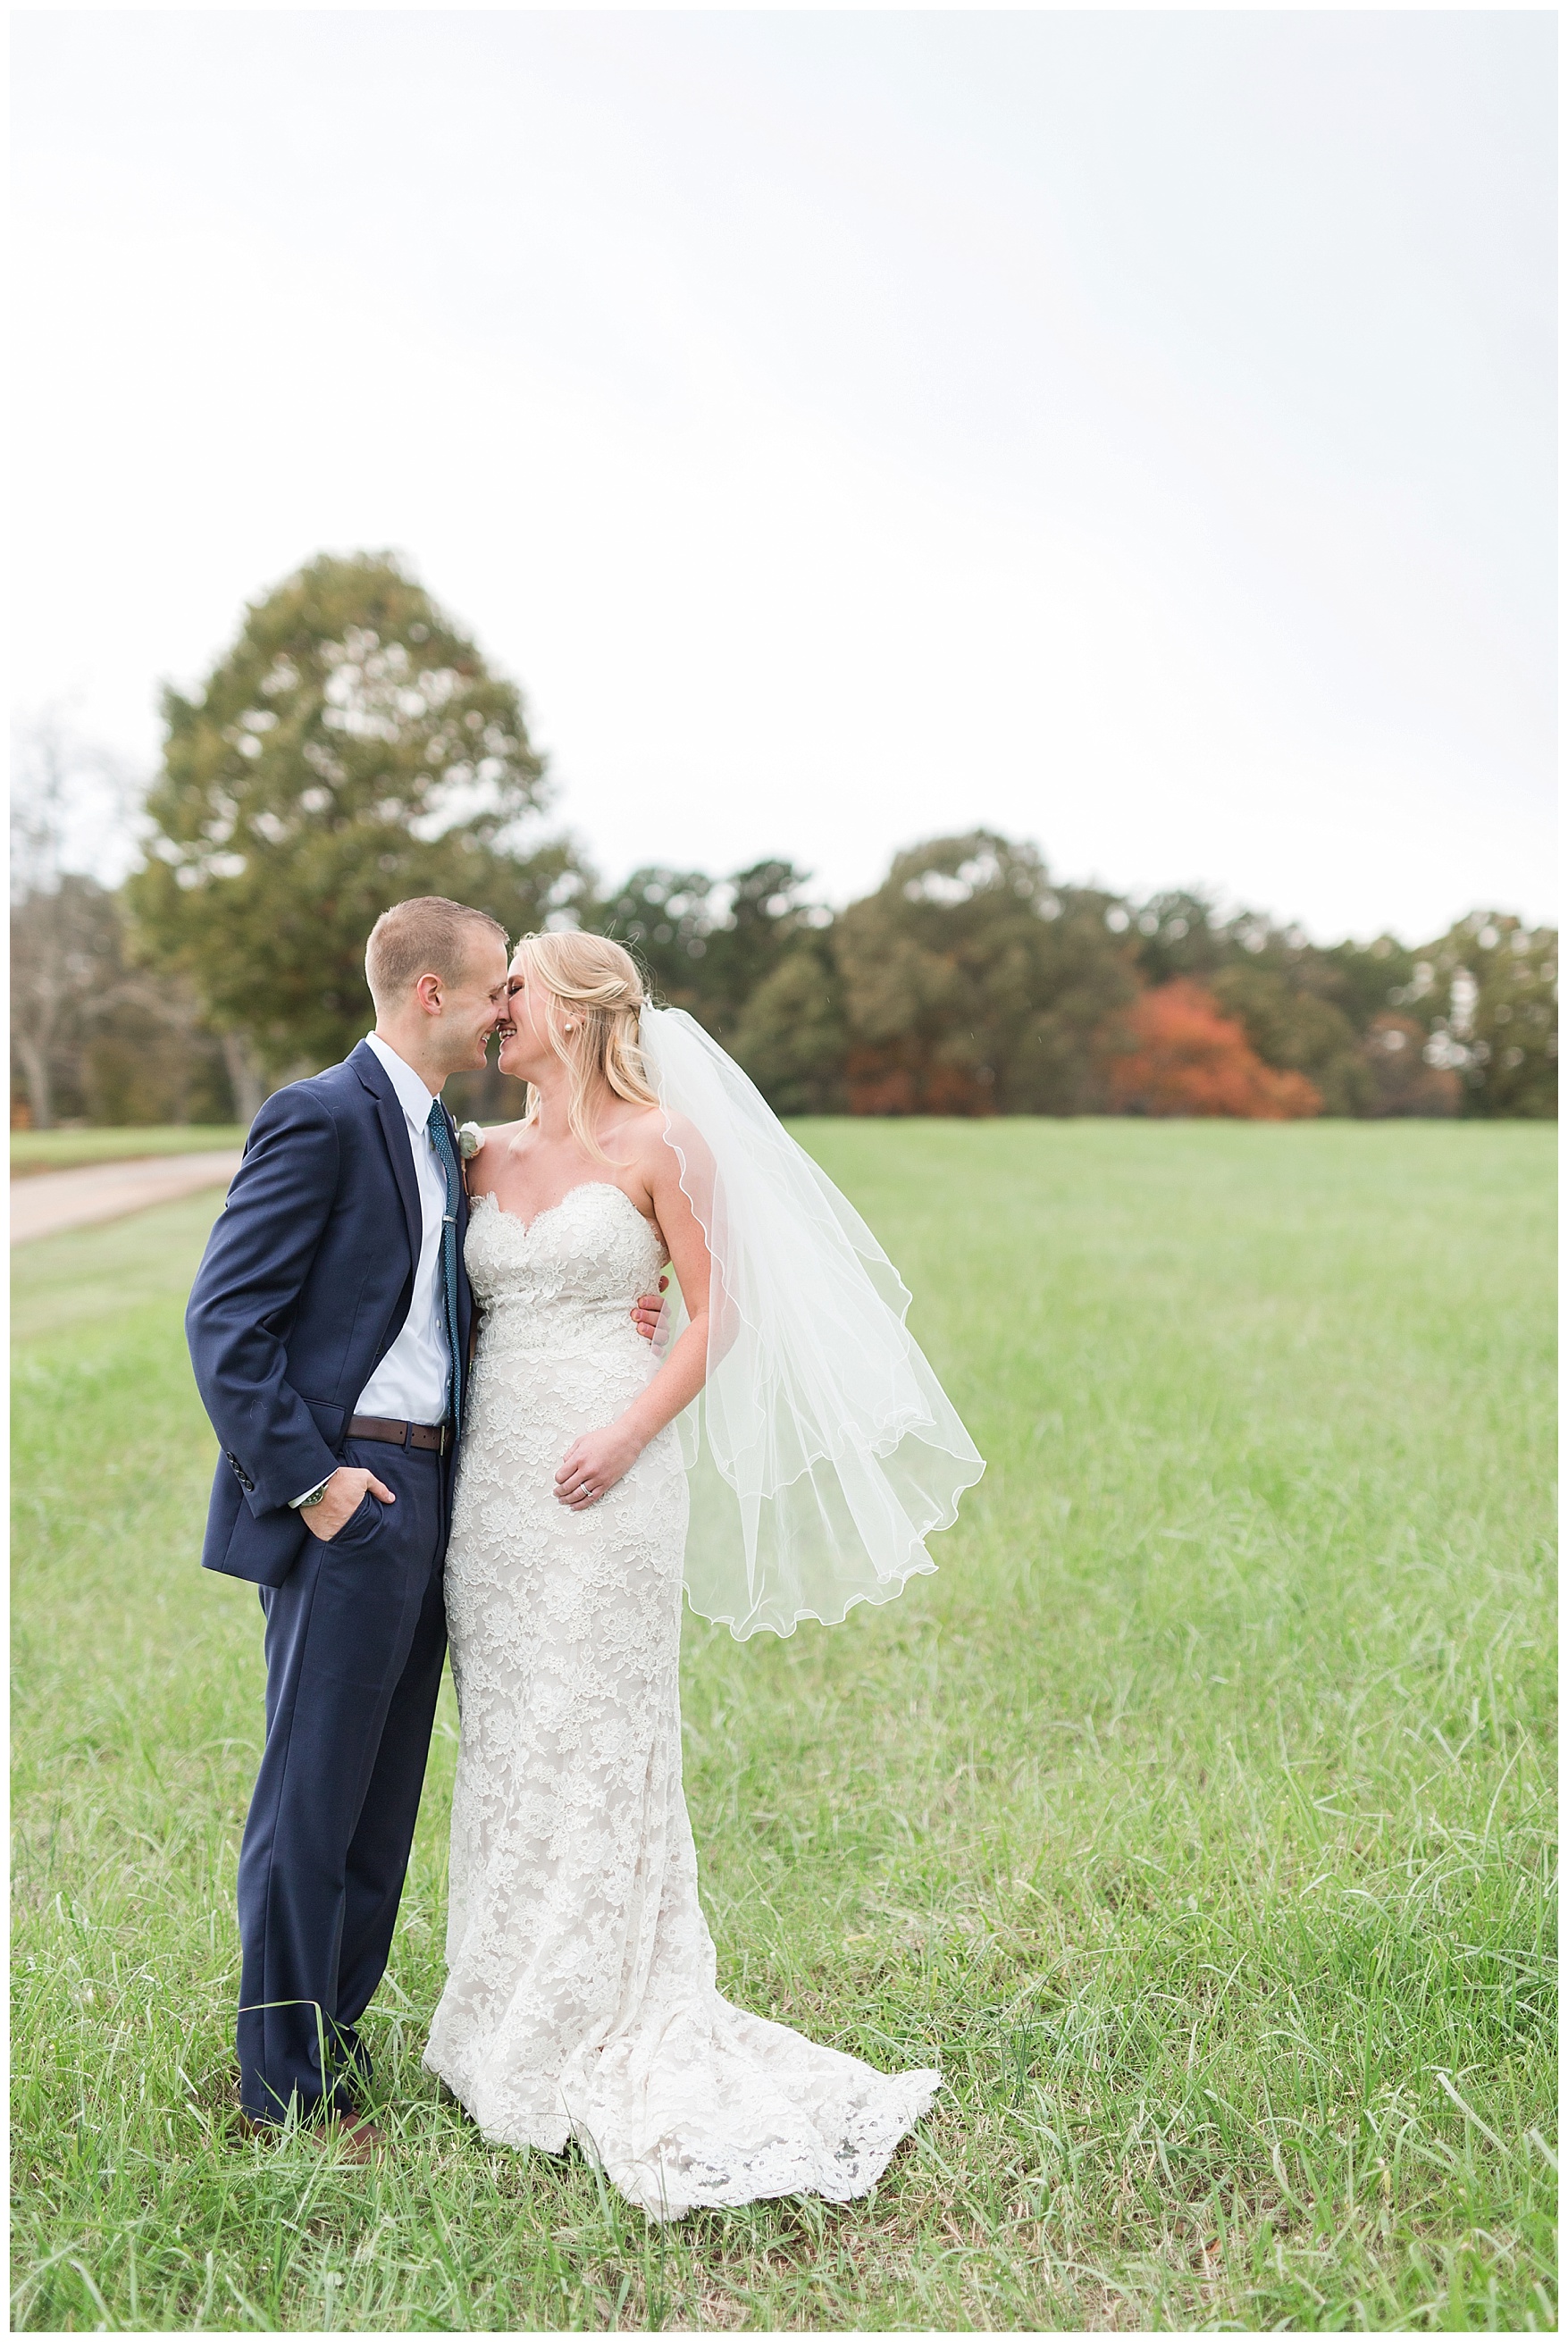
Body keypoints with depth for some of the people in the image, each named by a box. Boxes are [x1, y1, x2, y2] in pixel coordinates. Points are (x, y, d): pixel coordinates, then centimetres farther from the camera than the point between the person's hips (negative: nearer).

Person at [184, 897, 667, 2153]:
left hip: (424, 1494, 9)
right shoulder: (320, 1116, -12)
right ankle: (284, 2087, 17)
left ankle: (333, 2038, 31)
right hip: (346, 1498, -9)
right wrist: (308, 1481, -17)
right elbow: (226, 1319, -15)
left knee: (383, 1801, 16)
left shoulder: (445, 1135, 16)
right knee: (312, 1799, 2)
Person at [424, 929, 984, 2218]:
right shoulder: (486, 1156, 13)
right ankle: (512, 2017, 26)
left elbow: (718, 1311, -5)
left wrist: (630, 1433, -15)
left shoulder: (660, 1143, -4)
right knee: (508, 1738, 11)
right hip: (491, 1470, 6)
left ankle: (590, 2036, 15)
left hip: (604, 1473, -5)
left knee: (594, 1743, 0)